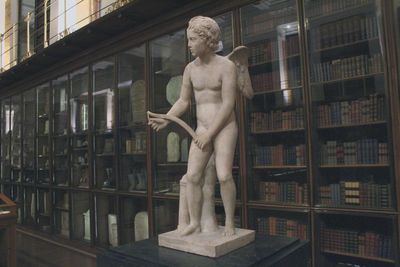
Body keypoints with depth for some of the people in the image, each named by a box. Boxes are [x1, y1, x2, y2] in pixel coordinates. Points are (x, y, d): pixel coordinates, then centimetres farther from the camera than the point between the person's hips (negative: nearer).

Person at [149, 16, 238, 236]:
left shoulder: (227, 66, -12)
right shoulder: (190, 68, 6)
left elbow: (229, 105, -17)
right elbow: (183, 102, 8)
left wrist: (209, 134, -21)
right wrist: (165, 120, -10)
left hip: (225, 129, -4)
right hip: (203, 131, 5)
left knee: (224, 176, -18)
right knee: (192, 176, -8)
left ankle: (229, 222, 2)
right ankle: (194, 224, 3)